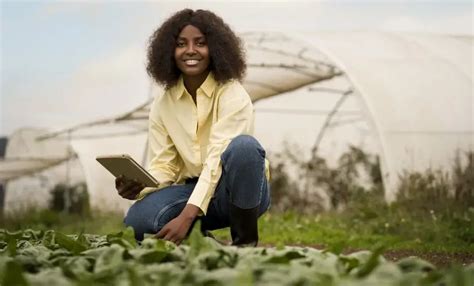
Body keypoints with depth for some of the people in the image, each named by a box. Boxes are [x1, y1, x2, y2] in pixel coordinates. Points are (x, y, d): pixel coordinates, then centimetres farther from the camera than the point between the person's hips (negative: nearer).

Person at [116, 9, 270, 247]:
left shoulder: (232, 95, -14)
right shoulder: (162, 106, 1)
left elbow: (217, 158, -24)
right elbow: (164, 166, -1)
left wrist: (187, 215, -35)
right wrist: (139, 186, -26)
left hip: (238, 191, -2)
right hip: (193, 189, 3)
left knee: (243, 146, -36)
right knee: (136, 221, -27)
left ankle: (246, 240, -18)